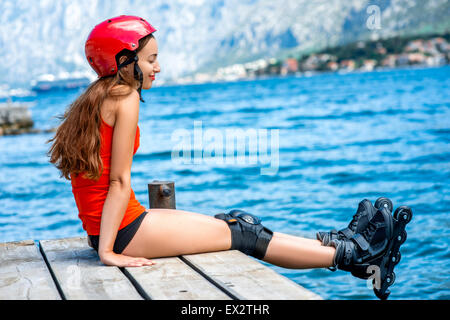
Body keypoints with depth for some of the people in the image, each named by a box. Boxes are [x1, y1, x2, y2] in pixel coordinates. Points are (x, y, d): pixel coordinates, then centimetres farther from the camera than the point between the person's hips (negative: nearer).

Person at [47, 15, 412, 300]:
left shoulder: (93, 98, 15)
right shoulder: (126, 97, -14)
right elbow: (119, 181, -18)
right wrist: (108, 251, -19)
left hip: (105, 228, 9)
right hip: (126, 230, -9)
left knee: (237, 221, 12)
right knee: (243, 232, 0)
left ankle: (341, 240, 19)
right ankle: (355, 254, 11)